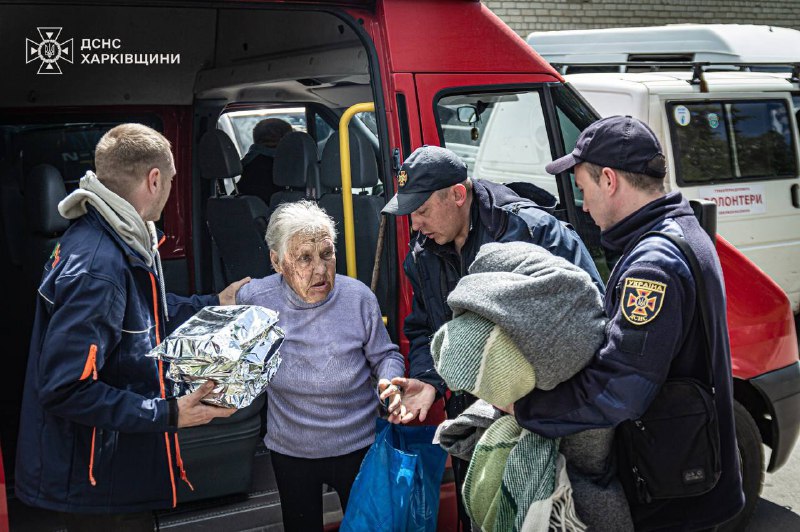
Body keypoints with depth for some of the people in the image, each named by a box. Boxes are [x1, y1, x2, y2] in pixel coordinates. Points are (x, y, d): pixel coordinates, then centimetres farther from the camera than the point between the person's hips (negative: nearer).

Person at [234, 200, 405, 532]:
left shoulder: (359, 298, -13)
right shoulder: (253, 299, -13)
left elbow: (386, 355, -1)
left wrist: (390, 381, -20)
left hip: (357, 446, 0)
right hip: (290, 451, 1)